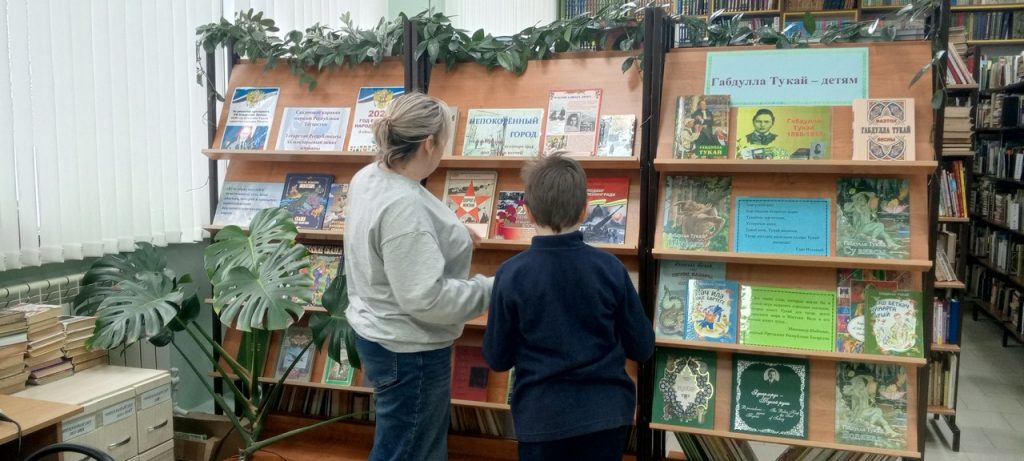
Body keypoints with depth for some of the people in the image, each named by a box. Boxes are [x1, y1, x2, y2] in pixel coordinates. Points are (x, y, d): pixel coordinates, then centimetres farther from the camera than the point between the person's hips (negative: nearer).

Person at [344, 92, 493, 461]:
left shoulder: (369, 178, 0)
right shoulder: (403, 205, -30)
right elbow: (425, 297, -30)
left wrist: (451, 239, 16)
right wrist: (492, 289, -20)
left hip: (385, 336, 10)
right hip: (408, 351, -10)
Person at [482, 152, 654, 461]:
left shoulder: (511, 274, -14)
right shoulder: (610, 268, -10)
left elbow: (497, 358, -5)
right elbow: (642, 348, -1)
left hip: (542, 416, -1)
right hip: (606, 412, 2)